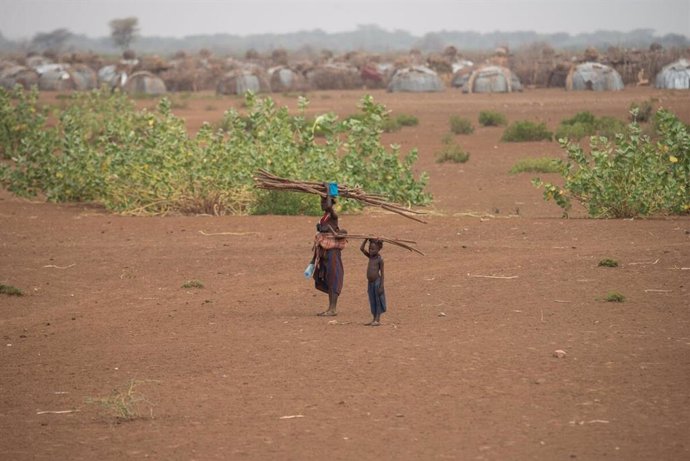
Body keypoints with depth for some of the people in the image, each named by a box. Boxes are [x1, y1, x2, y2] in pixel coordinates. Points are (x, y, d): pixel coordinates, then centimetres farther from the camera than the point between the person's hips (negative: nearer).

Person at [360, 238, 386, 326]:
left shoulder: (380, 259, -11)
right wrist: (366, 239, -3)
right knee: (372, 302, 11)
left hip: (377, 282, -7)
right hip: (370, 283, 7)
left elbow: (382, 273, -12)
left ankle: (378, 320, 2)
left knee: (378, 302, -1)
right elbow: (361, 249, 7)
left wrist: (381, 286, -16)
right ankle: (374, 319, 16)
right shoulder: (371, 257, 9)